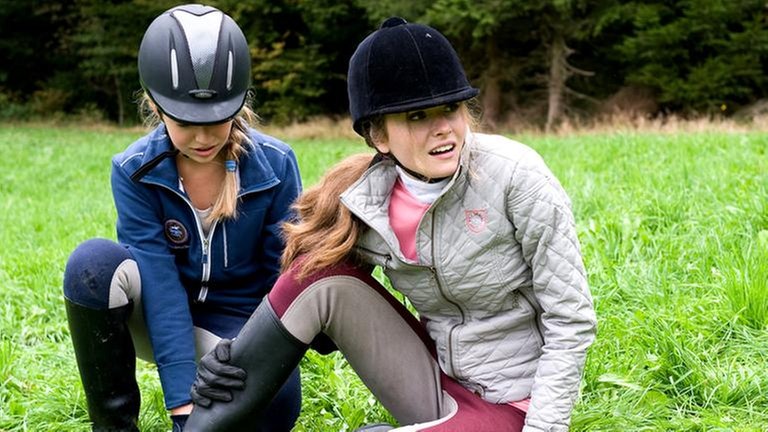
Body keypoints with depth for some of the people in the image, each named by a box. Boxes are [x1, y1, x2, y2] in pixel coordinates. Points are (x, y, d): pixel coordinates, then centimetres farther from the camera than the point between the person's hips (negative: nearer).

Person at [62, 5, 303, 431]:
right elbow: (161, 286, -25)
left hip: (238, 324, 0)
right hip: (158, 316, 1)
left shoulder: (275, 164, -16)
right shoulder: (135, 171, -17)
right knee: (95, 261, -30)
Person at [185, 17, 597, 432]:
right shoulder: (364, 205, -8)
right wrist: (240, 357, -13)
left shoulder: (513, 175, -20)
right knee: (321, 270, -16)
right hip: (436, 379, 4)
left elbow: (570, 319, -15)